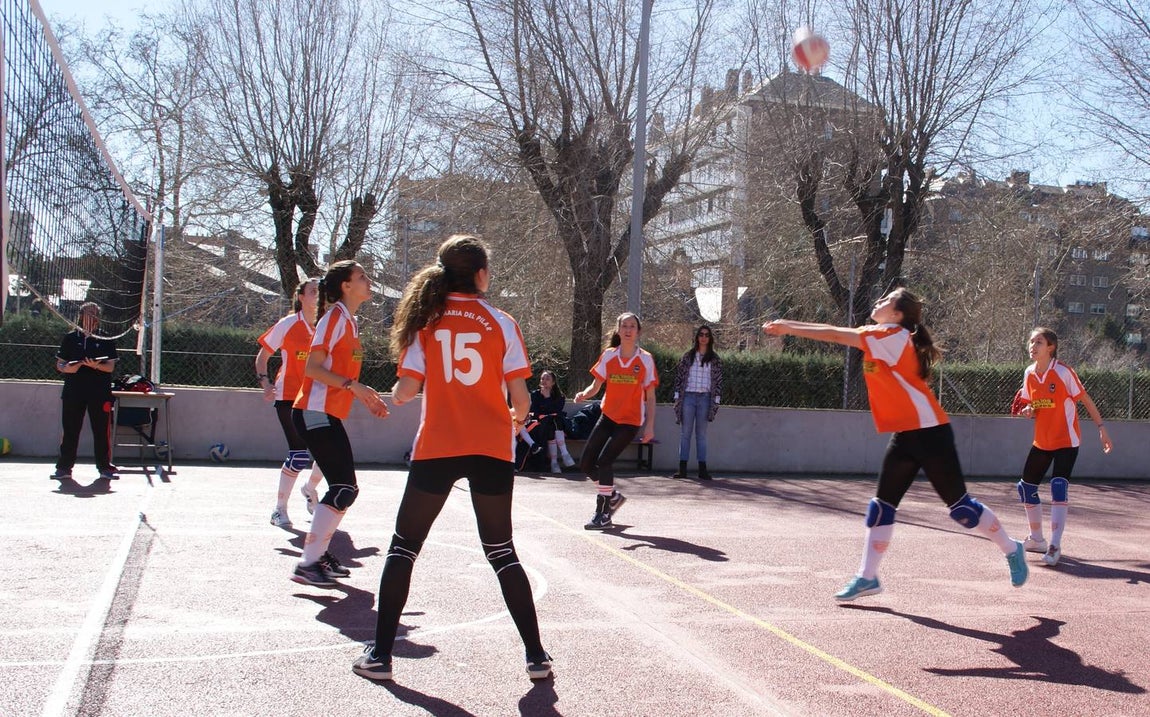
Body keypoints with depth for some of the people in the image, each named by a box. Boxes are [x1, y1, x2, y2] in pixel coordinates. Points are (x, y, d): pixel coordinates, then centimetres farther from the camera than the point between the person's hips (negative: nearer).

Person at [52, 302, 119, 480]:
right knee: (70, 430, 4)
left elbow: (110, 366, -2)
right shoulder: (70, 338, 10)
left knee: (102, 430, 1)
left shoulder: (106, 340, 6)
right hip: (73, 391, 1)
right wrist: (67, 368, -12)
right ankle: (64, 467, 10)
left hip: (100, 392, -1)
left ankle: (105, 467, 8)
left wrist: (96, 365, -22)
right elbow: (59, 364, 10)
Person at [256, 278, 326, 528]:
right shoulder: (287, 325, -5)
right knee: (299, 454, -13)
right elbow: (262, 356, 4)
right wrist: (265, 382, -10)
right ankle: (279, 509, 4)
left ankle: (310, 488, 31)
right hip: (289, 398, -4)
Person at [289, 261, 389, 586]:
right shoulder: (335, 317, -10)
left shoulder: (350, 321, 17)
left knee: (344, 488, 12)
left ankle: (320, 553, 22)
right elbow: (313, 367, -18)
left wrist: (365, 398, 17)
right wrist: (352, 385, -25)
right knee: (344, 488, -12)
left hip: (330, 415, 10)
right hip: (315, 413, -10)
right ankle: (307, 564, -9)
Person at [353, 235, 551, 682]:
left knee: (404, 547, 13)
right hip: (492, 450, 1)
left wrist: (395, 397, 20)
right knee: (501, 552, 12)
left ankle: (380, 654, 13)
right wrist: (514, 421, 18)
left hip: (436, 447, 0)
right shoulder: (501, 323, 1)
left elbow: (407, 388, -4)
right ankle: (536, 656, 12)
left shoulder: (426, 320, 2)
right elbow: (520, 398, -4)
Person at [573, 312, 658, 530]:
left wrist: (650, 426, -7)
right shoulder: (608, 355, 2)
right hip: (608, 417, 4)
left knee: (604, 460, -19)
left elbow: (650, 396, -1)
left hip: (630, 421, -4)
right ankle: (613, 496, 26)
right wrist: (584, 395, -19)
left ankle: (603, 515, -6)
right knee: (586, 463, 2)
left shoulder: (645, 359, -5)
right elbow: (596, 386, 3)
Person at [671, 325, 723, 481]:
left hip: (705, 398, 0)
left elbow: (718, 381, 4)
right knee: (685, 433, 1)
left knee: (701, 433, 4)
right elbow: (679, 377, 5)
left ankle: (702, 469, 6)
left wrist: (716, 401, -2)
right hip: (688, 397, 0)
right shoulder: (688, 356, 6)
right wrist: (677, 397, -1)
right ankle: (682, 468, 2)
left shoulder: (715, 359, 5)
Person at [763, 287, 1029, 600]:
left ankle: (1012, 550, 24)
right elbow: (838, 333, 12)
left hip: (929, 433, -9)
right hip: (905, 436, 9)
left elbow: (835, 335, -16)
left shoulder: (894, 336, -15)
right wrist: (788, 327, 3)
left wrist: (788, 327, -11)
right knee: (882, 504, 5)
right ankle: (867, 577, 10)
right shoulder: (880, 338, 12)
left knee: (960, 505, 2)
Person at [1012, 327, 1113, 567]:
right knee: (1026, 487, 10)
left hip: (1066, 441, -7)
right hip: (1042, 441, 7)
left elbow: (1085, 400, -8)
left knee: (1059, 487, -20)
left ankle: (1055, 545, -17)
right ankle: (1037, 539, 28)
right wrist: (1027, 411, -10)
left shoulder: (1063, 372, -15)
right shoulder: (1029, 373, 1)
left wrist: (1101, 428, -10)